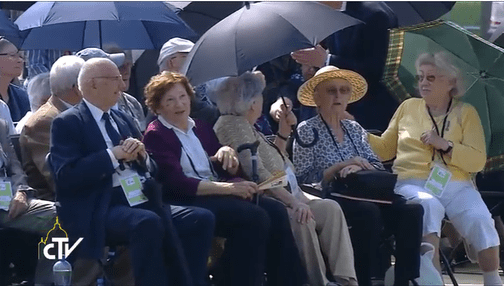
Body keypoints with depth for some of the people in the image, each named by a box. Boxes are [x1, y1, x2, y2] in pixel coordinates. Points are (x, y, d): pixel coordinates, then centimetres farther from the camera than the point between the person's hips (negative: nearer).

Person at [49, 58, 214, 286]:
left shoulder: (123, 120, 22)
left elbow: (151, 169, 23)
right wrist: (113, 155, -15)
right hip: (98, 211, -7)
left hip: (140, 202, 8)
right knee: (148, 223, -36)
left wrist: (141, 156, -1)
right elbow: (66, 177, -13)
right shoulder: (67, 123, -1)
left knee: (201, 219, -12)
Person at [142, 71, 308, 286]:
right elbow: (177, 183, -17)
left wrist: (228, 153, -4)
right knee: (254, 217, -28)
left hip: (216, 193, 7)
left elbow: (229, 171, 20)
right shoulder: (156, 136, -3)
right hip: (186, 201, -7)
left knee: (275, 211, -17)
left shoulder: (200, 127, 18)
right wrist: (229, 188, -23)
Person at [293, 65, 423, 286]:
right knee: (368, 212, -38)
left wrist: (359, 167, -12)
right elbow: (304, 179, -6)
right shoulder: (307, 130, 5)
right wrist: (340, 167, -16)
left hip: (362, 195, 6)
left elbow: (378, 167, 11)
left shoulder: (354, 129, 22)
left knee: (411, 211, -22)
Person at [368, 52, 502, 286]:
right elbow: (385, 149, 18)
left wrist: (445, 145, -10)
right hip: (413, 184, 0)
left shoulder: (466, 113, 12)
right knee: (429, 206, -36)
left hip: (456, 186, 0)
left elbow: (478, 161, 2)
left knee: (480, 220, -30)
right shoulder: (408, 107, 17)